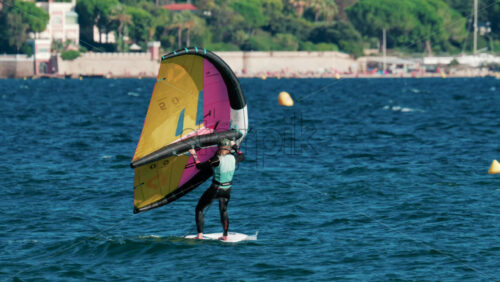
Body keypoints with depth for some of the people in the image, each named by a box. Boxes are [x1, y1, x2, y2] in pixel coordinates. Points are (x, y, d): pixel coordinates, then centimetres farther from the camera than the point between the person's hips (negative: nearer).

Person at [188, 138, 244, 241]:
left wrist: (194, 155, -1)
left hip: (215, 189, -5)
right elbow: (241, 157, 19)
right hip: (227, 190, 5)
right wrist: (235, 146, 30)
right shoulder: (233, 159, -6)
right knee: (223, 211, 28)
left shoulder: (217, 160, -20)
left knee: (199, 209, 10)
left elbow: (199, 166, -14)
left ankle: (200, 235, 1)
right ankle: (225, 235, 30)